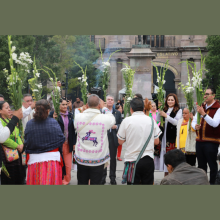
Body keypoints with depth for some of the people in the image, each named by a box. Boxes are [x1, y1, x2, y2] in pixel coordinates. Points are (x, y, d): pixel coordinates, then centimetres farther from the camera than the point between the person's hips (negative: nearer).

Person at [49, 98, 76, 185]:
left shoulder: (70, 115, 8)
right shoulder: (53, 114, -4)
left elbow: (73, 130, 11)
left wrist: (74, 142, 9)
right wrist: (53, 118, -23)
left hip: (68, 144, 3)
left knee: (68, 165, 5)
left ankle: (66, 180, 19)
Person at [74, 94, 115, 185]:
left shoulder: (78, 117, -9)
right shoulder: (104, 118, -15)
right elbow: (112, 119, 8)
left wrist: (85, 109, 16)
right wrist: (104, 107, 19)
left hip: (81, 159, 2)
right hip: (98, 160, -2)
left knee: (82, 183, 15)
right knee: (95, 183, 7)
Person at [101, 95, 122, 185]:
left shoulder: (118, 113, 9)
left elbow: (121, 124, 9)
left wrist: (116, 126, -11)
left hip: (113, 138, 2)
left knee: (113, 158, 6)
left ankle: (112, 178, 15)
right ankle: (103, 177, 17)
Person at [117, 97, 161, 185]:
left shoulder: (127, 121, -6)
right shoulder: (151, 120, 1)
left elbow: (120, 141, 1)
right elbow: (156, 141, 8)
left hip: (132, 159, -2)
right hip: (148, 160, 2)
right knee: (148, 183, 9)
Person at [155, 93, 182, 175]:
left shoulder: (178, 110, 1)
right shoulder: (164, 109, 13)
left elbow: (176, 122, -11)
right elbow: (157, 120, 6)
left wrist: (166, 116, -16)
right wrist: (159, 109, -4)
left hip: (171, 136, -4)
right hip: (163, 135, 4)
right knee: (163, 154, 7)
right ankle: (166, 176, 18)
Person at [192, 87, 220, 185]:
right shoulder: (201, 107, 15)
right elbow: (194, 121, 16)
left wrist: (203, 114, -30)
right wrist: (195, 126, -7)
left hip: (211, 141, -7)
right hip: (199, 140, 7)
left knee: (212, 165, 0)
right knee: (201, 165, 14)